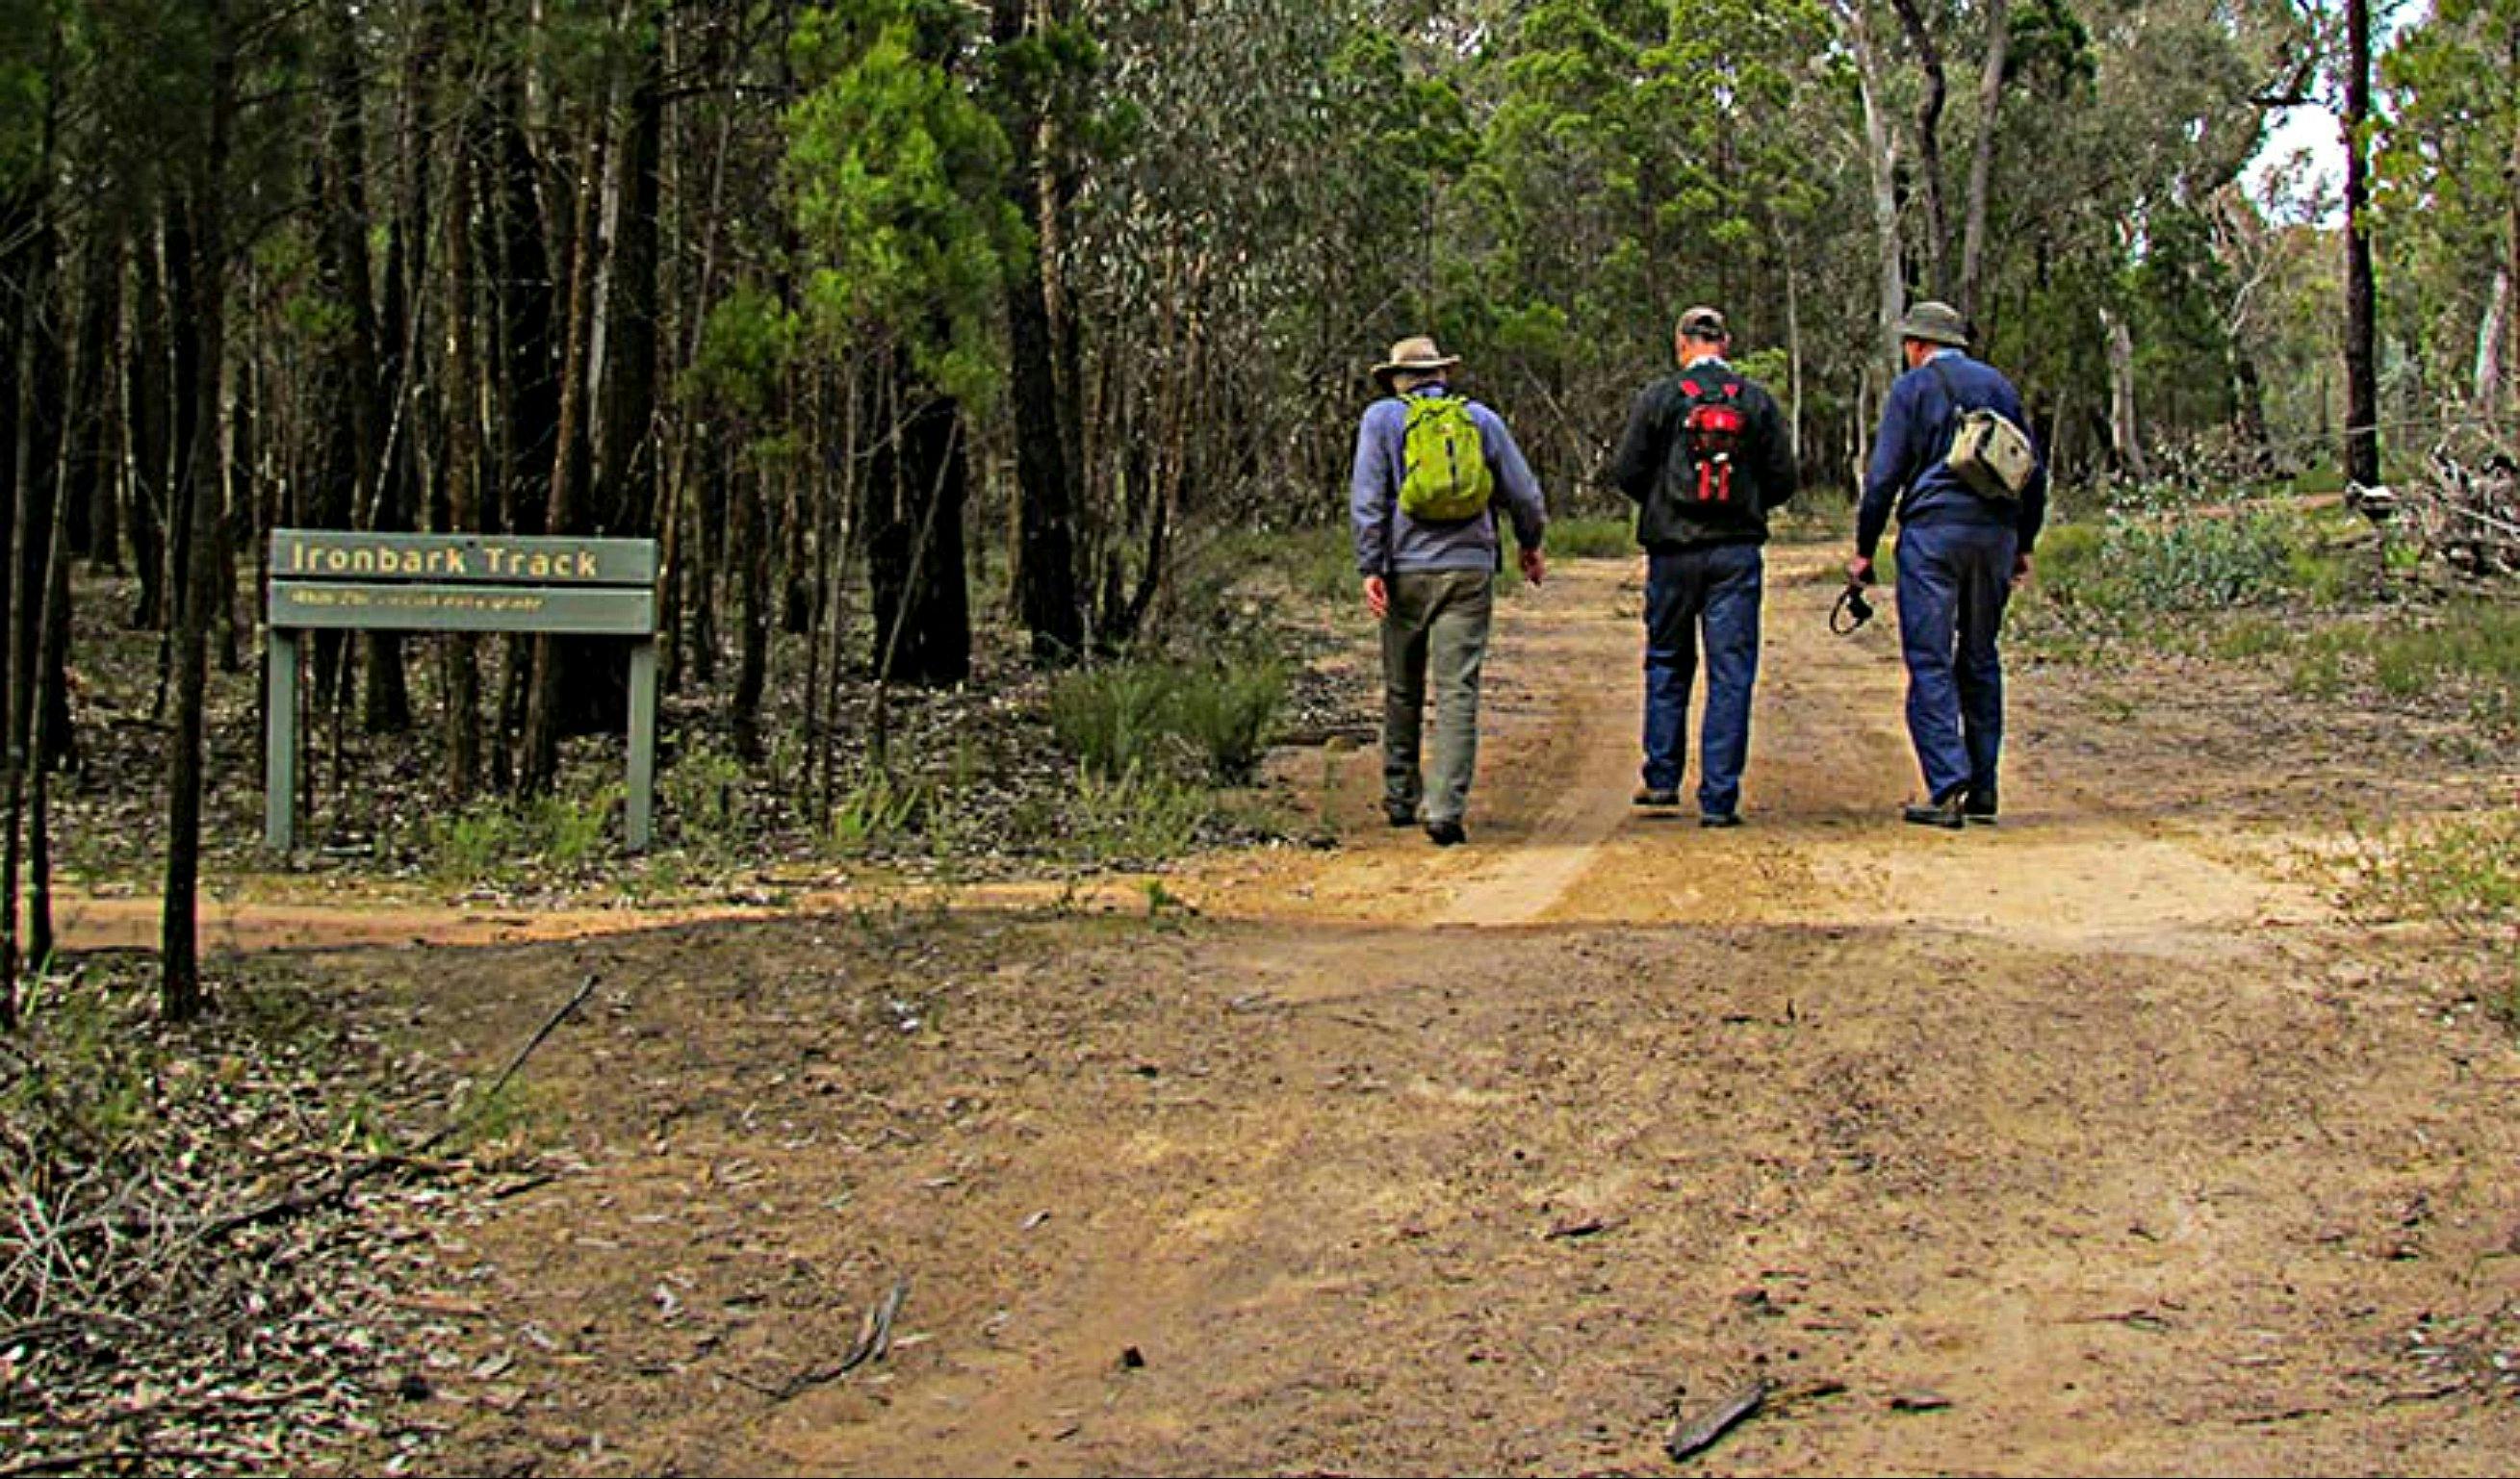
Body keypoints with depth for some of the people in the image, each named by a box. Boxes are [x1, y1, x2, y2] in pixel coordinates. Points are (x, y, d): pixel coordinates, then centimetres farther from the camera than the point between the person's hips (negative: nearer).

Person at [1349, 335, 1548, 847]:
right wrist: (1531, 547, 31)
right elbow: (1524, 493, 15)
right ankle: (1445, 810, -14)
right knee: (1458, 692, -4)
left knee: (1402, 690, 15)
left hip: (1406, 572, 0)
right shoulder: (1481, 419, 10)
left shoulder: (1382, 417, 4)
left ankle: (1401, 797, 26)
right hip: (1470, 570, 0)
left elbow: (1367, 499, -4)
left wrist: (1370, 568, -5)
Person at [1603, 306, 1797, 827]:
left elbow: (1626, 472, -3)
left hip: (1672, 549, 0)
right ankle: (1718, 799, -1)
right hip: (1738, 551, 0)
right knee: (1731, 672, 2)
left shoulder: (1658, 397, -2)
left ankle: (1662, 779, 17)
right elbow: (1783, 479, 3)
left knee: (1667, 662, 17)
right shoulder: (1756, 399, 2)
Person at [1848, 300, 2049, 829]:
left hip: (1933, 531, -5)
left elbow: (1884, 474, -4)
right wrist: (2024, 544, 23)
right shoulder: (1998, 384, 15)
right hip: (1996, 531, 5)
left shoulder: (1912, 387, 1)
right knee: (1981, 660, 14)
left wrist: (1864, 548, 2)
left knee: (1930, 662, -4)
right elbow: (2035, 471, 16)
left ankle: (1946, 790, -13)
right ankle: (1983, 791, 15)